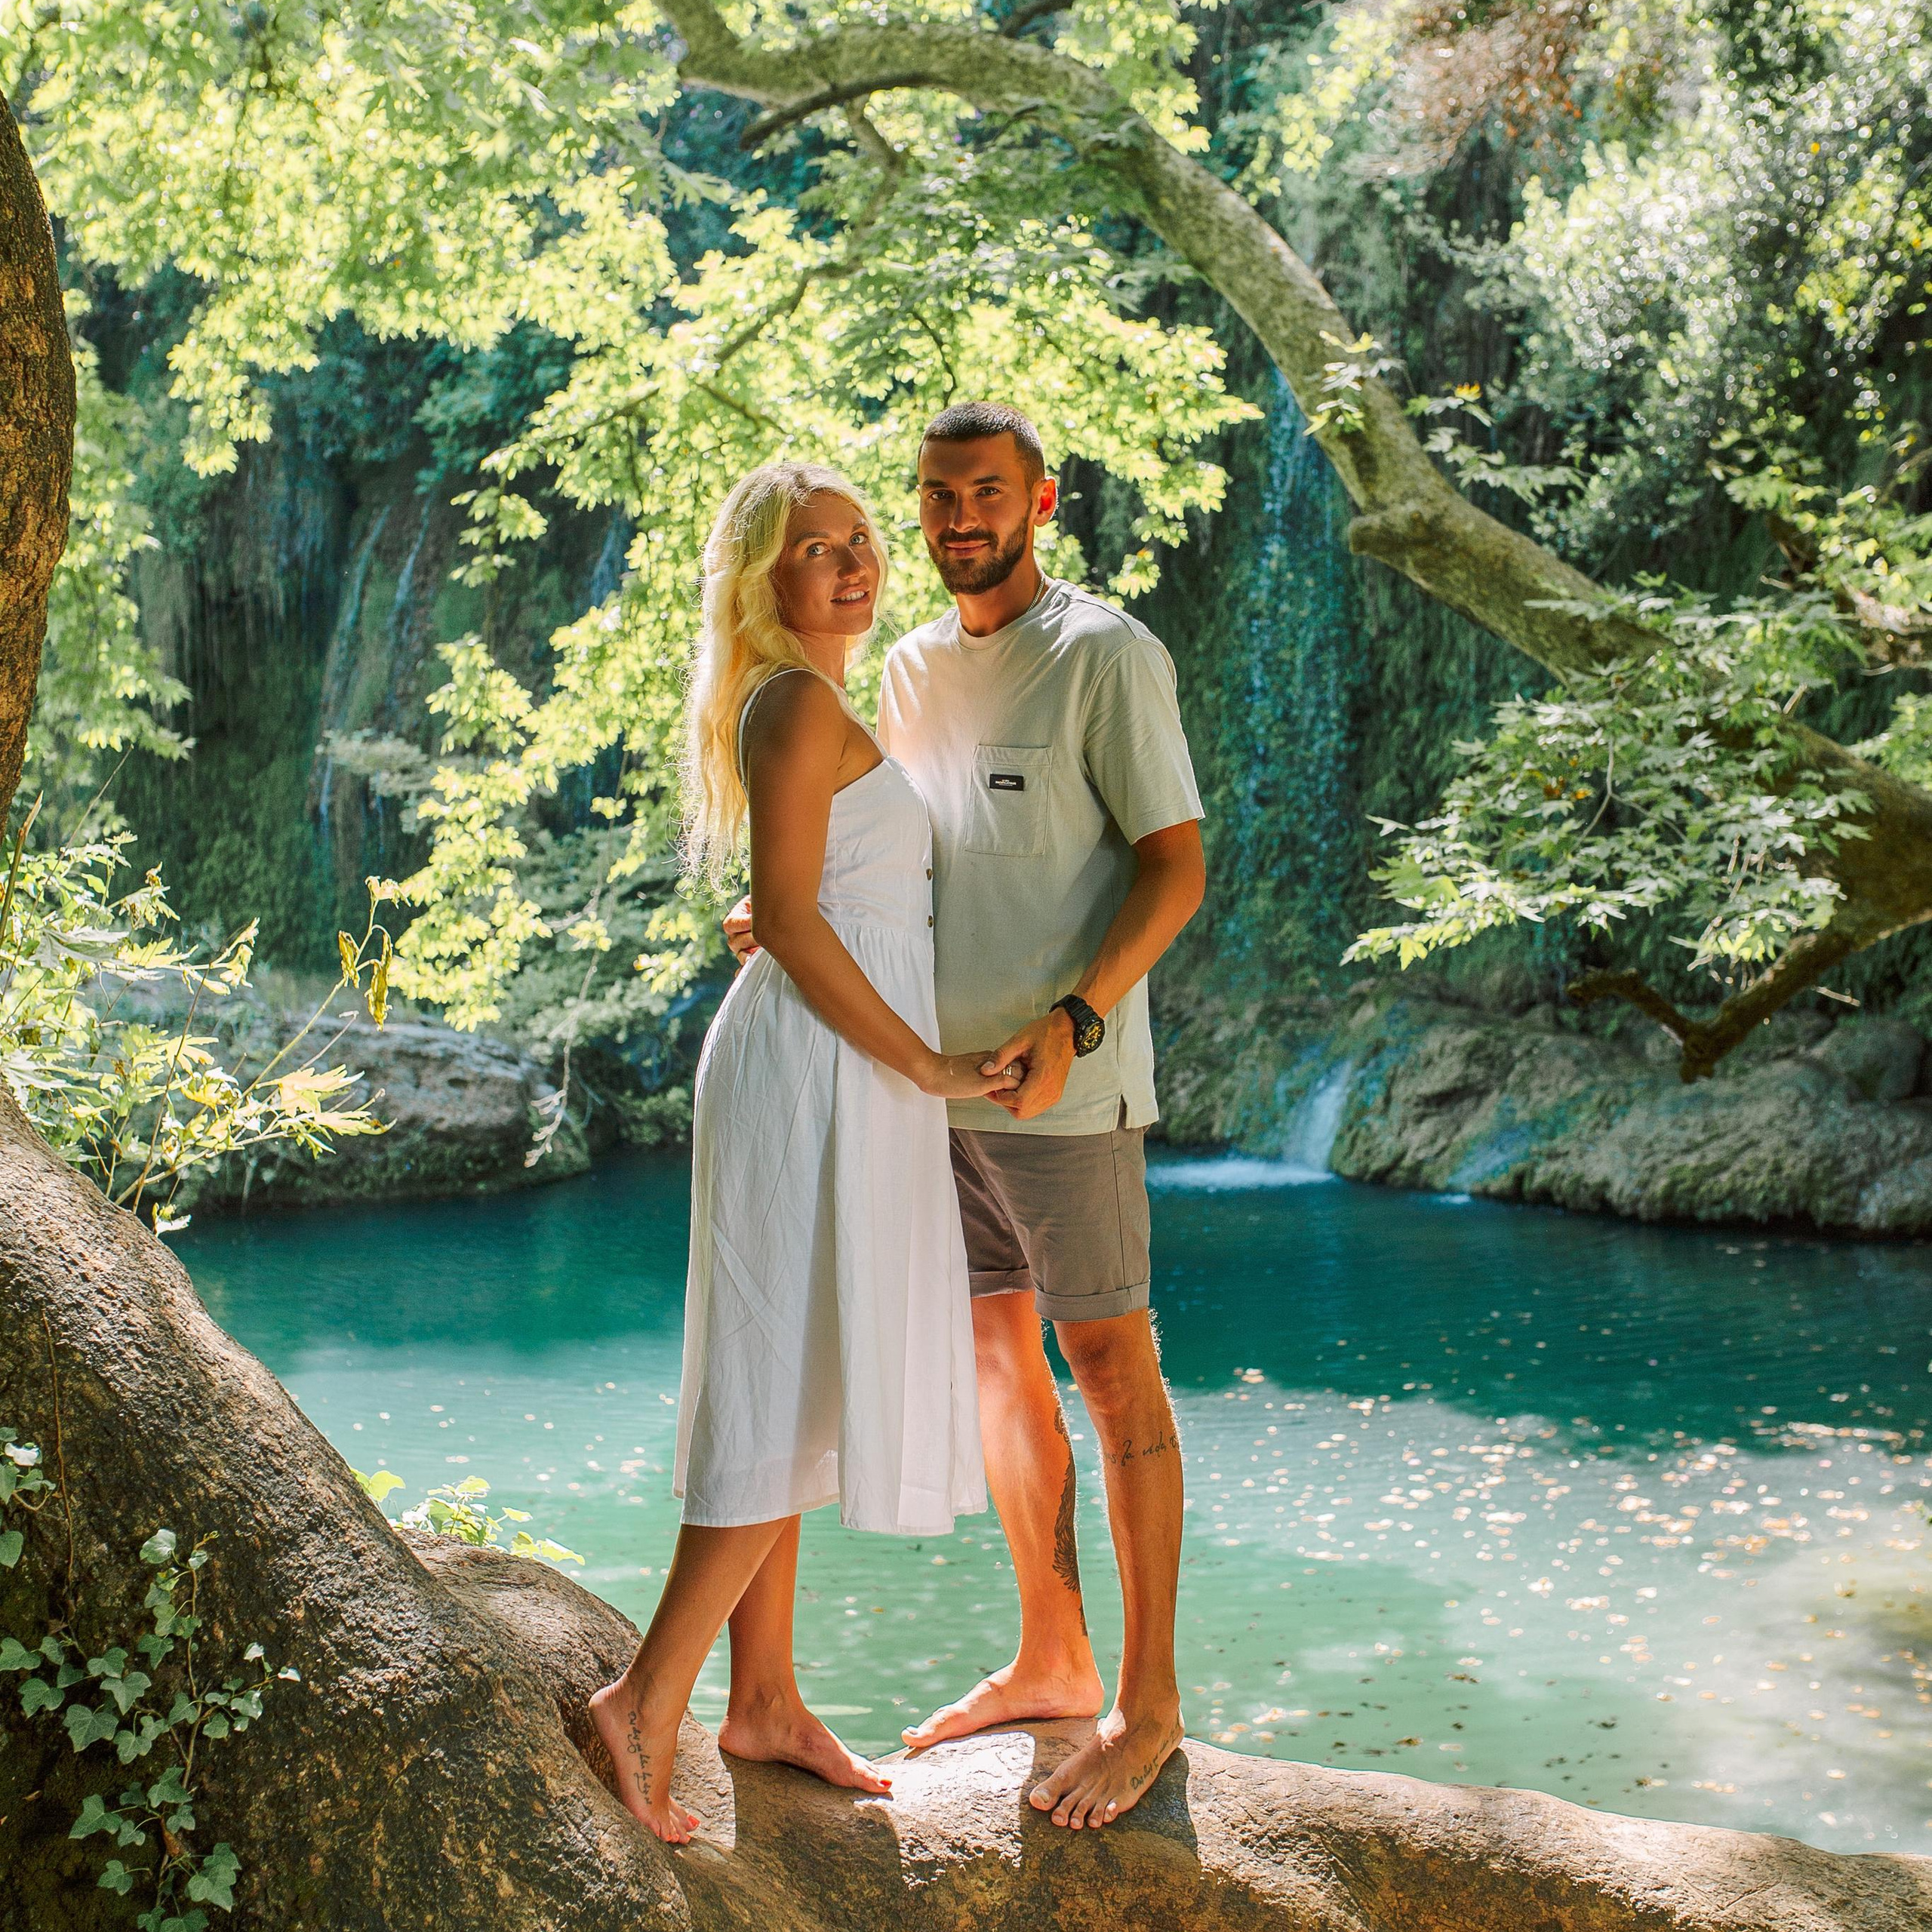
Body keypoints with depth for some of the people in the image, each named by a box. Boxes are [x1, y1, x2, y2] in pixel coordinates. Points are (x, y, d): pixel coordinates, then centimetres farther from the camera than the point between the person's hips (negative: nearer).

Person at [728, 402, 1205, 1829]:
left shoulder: (1108, 656, -8)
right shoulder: (914, 669, 14)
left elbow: (1176, 866, -11)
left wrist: (1073, 1021, -23)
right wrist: (785, 914, 2)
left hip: (1066, 1084, -7)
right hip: (937, 1075, 7)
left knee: (1109, 1366, -1)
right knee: (996, 1357, 13)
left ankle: (1148, 1704, 8)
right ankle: (1052, 1660, 27)